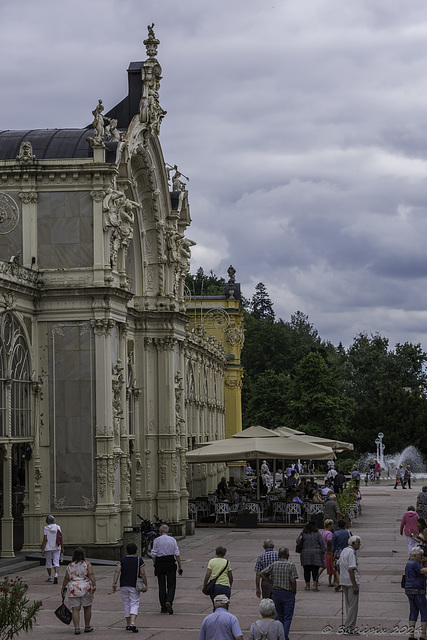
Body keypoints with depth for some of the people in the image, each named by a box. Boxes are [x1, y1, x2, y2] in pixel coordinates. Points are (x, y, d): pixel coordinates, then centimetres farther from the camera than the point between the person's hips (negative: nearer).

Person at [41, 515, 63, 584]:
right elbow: (61, 539, 0)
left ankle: (49, 577, 24)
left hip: (48, 548, -2)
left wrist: (42, 550, -10)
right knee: (56, 563, 0)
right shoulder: (58, 527, -1)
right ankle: (56, 575, -22)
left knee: (48, 562, 14)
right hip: (56, 548, 2)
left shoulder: (46, 528, -8)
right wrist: (62, 548, 9)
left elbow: (45, 540, -12)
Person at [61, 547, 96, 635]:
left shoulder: (70, 566, 4)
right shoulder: (87, 564, -3)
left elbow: (66, 579, 6)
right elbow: (91, 575, -13)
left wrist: (63, 588, 16)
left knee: (75, 609, 2)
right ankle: (87, 627, 21)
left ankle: (77, 628, -6)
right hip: (86, 589, -1)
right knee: (87, 608, 13)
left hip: (73, 590, 1)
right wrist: (94, 585, -17)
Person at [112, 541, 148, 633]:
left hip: (124, 586, 2)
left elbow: (117, 571, -7)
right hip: (134, 586, -2)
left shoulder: (122, 560, 3)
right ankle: (132, 623, -22)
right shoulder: (139, 560, -2)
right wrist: (146, 584, 3)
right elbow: (143, 574, -6)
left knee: (126, 604, 13)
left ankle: (128, 624, 18)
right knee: (134, 604, -2)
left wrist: (114, 583, -8)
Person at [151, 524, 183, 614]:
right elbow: (177, 554, -1)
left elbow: (153, 555, -4)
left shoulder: (156, 540, 0)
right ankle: (169, 601, -18)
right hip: (171, 563, 0)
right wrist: (180, 567, 3)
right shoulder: (172, 540, 3)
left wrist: (155, 565, 8)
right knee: (171, 585, 6)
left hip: (160, 563, 0)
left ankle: (163, 608, 10)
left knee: (162, 586, 8)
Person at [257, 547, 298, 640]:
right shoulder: (291, 565, -11)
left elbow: (261, 574, 1)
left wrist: (272, 582, 7)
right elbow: (293, 580, -19)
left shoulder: (274, 565, 2)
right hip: (288, 593, -4)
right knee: (288, 617, 1)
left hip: (276, 593, 4)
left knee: (280, 616, 18)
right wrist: (294, 591, -2)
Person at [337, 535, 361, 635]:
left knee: (348, 605, 16)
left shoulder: (344, 550, 12)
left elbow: (339, 563, 21)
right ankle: (348, 628, -3)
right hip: (351, 582, -9)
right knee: (353, 606, -3)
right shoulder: (351, 552, -17)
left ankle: (348, 627, 21)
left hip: (344, 581, 9)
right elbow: (351, 570, -22)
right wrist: (355, 586, -22)